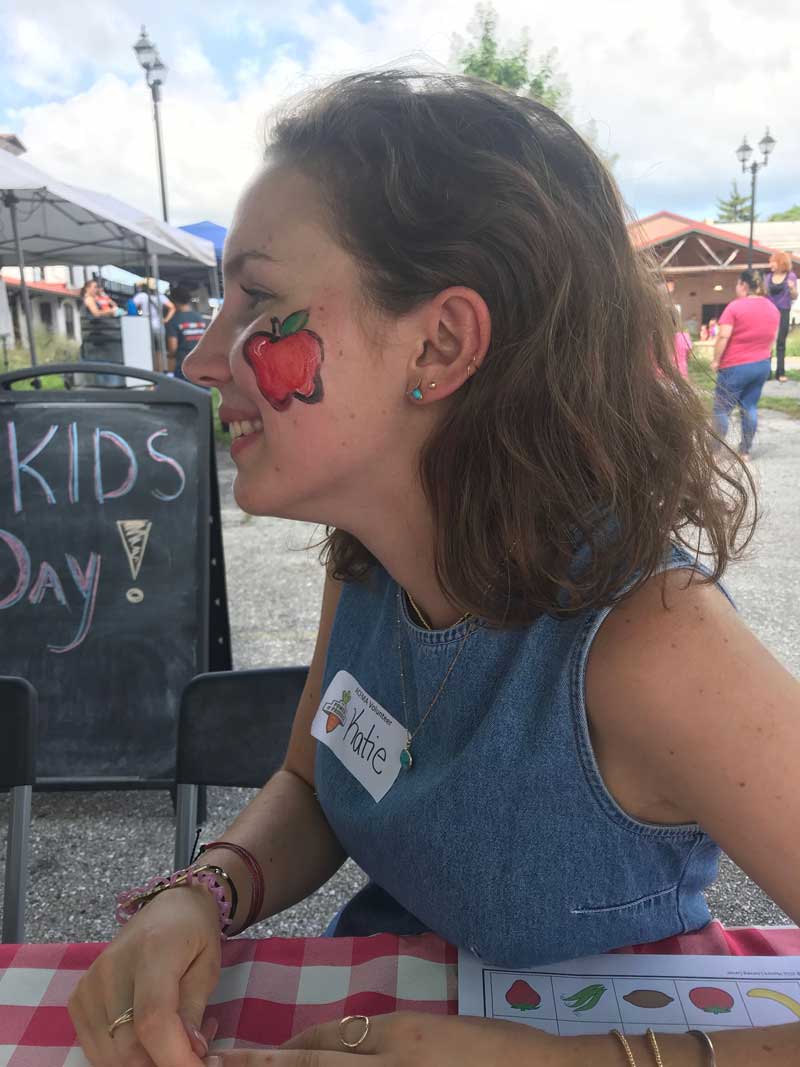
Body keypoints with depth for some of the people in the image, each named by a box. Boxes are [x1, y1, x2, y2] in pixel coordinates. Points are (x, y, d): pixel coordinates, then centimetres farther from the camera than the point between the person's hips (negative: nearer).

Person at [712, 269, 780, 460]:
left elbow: (723, 336, -18)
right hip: (762, 365, 7)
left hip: (735, 366, -6)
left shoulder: (735, 306, -14)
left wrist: (716, 360, -10)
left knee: (722, 409, 2)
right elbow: (772, 338, 14)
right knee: (750, 407, 12)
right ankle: (745, 451, 13)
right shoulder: (772, 308, 8)